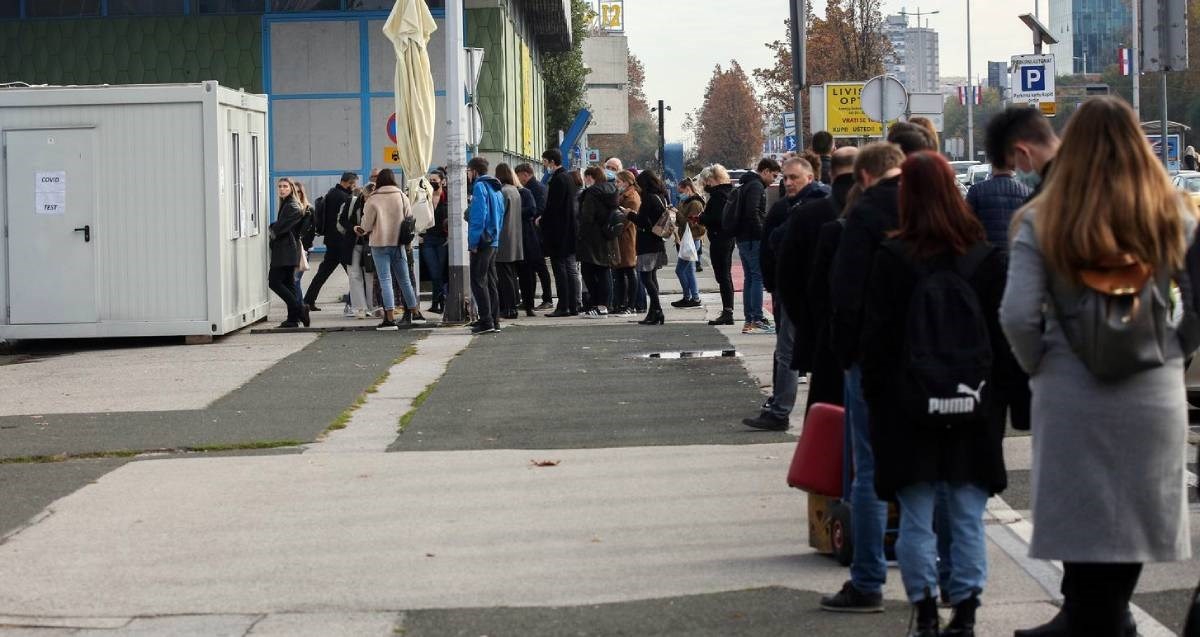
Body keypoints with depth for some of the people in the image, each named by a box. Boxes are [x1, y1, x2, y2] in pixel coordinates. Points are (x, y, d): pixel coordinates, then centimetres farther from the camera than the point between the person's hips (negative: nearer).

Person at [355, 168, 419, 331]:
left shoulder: (373, 200, -8)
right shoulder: (402, 197, 1)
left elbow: (367, 226, -6)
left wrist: (360, 230, 16)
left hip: (380, 244, -3)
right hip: (398, 243, 3)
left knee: (385, 280, -5)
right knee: (404, 279, 14)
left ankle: (390, 319, -12)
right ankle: (412, 314, 22)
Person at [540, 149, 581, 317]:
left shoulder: (558, 179, -15)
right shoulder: (570, 177, 13)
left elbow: (552, 207, -20)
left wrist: (542, 221, -8)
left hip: (559, 232, -9)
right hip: (571, 233, 9)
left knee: (560, 270, -6)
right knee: (571, 269, 10)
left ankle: (563, 307, -7)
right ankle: (574, 306, 13)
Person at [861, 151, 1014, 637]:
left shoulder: (891, 258, -8)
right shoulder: (986, 257, 0)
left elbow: (876, 339, -4)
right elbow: (1004, 336, 4)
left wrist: (876, 397, 5)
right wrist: (1001, 393, 12)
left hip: (909, 411, -2)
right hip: (975, 411, 2)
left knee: (916, 519, 5)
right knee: (968, 519, 7)